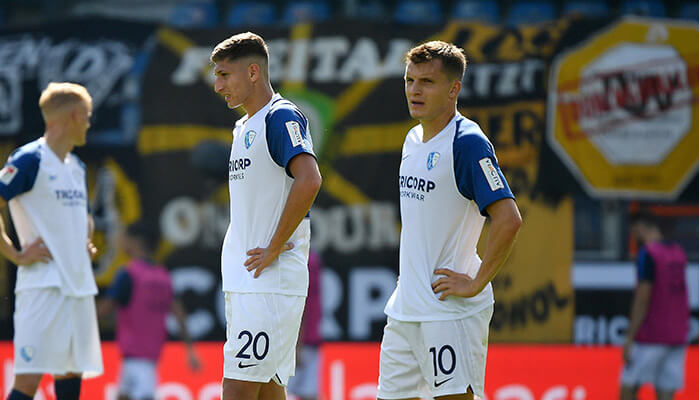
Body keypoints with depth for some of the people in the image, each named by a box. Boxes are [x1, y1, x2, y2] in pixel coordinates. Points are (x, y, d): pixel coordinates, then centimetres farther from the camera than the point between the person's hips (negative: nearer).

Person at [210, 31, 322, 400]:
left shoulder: (281, 117, -10)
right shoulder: (244, 127, 19)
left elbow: (309, 180, -24)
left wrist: (275, 248, -20)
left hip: (270, 282, -9)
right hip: (241, 282, 9)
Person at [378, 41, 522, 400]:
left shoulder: (468, 143, -13)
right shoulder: (414, 140, 13)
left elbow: (508, 219, -21)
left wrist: (476, 284, -18)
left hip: (451, 310, -9)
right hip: (405, 309, 9)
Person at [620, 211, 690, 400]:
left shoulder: (647, 254, -12)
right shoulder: (679, 253, 12)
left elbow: (642, 300, -16)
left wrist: (629, 338, -14)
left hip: (651, 337, -7)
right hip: (677, 336, 7)